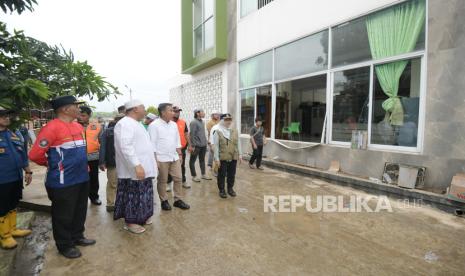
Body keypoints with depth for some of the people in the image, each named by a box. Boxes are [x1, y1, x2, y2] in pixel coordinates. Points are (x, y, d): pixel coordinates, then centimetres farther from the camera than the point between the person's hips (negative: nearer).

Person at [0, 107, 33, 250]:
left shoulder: (16, 134, 8)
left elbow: (23, 155, 14)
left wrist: (28, 171, 14)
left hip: (16, 178, 6)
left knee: (13, 206, 19)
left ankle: (12, 229, 34)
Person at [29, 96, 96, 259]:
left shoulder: (78, 126, 8)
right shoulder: (52, 127, -17)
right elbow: (35, 154, -16)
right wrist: (52, 165, 0)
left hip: (82, 179, 8)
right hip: (63, 182, -7)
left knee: (80, 211, 20)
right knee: (63, 215, 10)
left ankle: (77, 237, 39)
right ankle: (65, 245, 28)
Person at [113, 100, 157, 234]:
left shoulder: (137, 123, 15)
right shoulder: (124, 124, -17)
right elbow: (125, 147, -27)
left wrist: (151, 162, 21)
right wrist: (137, 165, -30)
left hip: (144, 168, 10)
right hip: (134, 170, -10)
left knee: (142, 195, 18)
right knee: (133, 196, 3)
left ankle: (141, 217, 32)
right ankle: (130, 222, 18)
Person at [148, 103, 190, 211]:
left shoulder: (174, 124, 9)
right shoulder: (154, 125, -10)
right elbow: (152, 143, -12)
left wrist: (179, 154, 11)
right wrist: (155, 160, -14)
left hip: (174, 157, 6)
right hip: (161, 158, -6)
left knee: (178, 178, 9)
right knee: (162, 181, 8)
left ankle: (178, 200, 23)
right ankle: (164, 201, 24)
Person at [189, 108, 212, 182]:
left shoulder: (202, 122, 12)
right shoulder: (193, 122, -12)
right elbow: (192, 134, -16)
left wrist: (206, 142, 15)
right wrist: (192, 145, -17)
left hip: (203, 145, 8)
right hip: (196, 145, -8)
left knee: (202, 160, 16)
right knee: (192, 161, 4)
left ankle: (203, 174, 26)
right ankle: (194, 176, 13)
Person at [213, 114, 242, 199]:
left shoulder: (235, 131, 6)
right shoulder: (218, 132, -7)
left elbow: (238, 144, 10)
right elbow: (216, 146, -9)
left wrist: (240, 155, 7)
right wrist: (217, 158, -12)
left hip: (233, 157, 4)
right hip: (222, 158, -4)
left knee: (232, 174, 14)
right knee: (222, 175, 7)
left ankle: (230, 188, 32)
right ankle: (222, 190, 23)